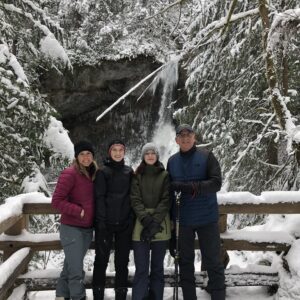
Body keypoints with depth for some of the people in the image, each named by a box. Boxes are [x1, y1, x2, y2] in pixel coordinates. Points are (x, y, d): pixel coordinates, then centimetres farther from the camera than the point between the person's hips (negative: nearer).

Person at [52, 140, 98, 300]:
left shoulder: (93, 174, 8)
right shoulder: (70, 174, -13)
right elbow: (56, 201, -16)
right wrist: (79, 211, -17)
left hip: (87, 228, 7)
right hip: (71, 229, -6)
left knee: (71, 266, 17)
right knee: (76, 270, -4)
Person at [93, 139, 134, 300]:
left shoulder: (129, 172, 11)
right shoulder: (103, 172, 0)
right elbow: (99, 197, -6)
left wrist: (132, 218, 6)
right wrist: (101, 220, -14)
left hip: (125, 223, 3)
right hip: (105, 223, -3)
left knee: (122, 261, 9)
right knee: (101, 259, 3)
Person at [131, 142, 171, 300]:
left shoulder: (165, 175, 5)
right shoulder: (137, 176, 8)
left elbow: (166, 200, -3)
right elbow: (135, 200, -1)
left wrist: (155, 222, -14)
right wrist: (146, 219, -15)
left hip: (160, 225, 0)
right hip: (141, 224, 0)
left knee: (157, 267, 8)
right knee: (141, 269, -3)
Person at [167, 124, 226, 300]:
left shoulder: (207, 157, -4)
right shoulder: (172, 161, 7)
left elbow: (216, 183, -14)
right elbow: (169, 190, 11)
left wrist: (189, 187, -24)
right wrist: (170, 217, 6)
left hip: (207, 219, -3)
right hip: (182, 220, 4)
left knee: (213, 262, 2)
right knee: (185, 261, 13)